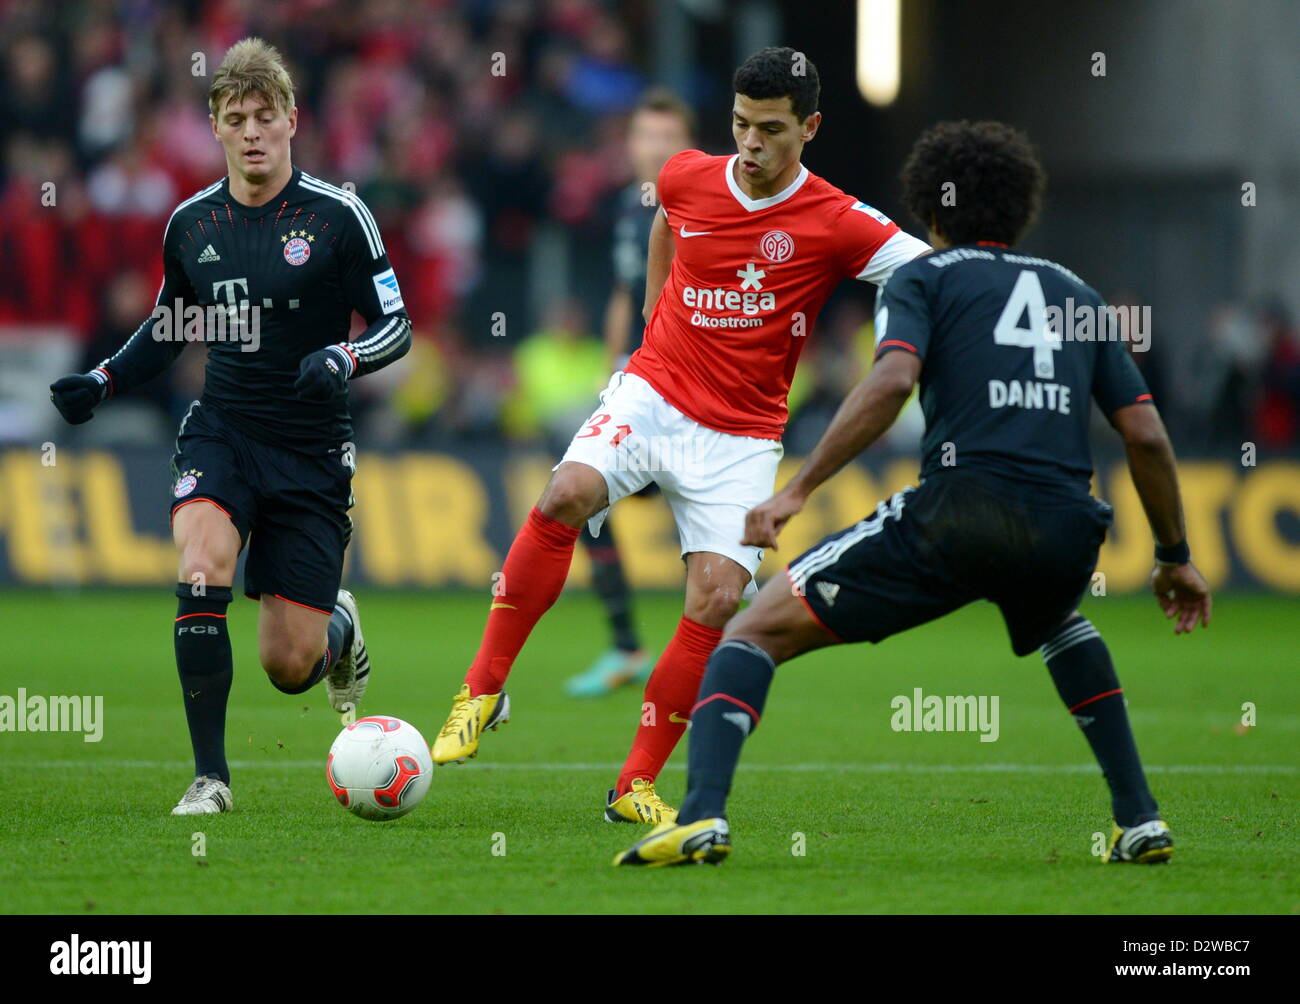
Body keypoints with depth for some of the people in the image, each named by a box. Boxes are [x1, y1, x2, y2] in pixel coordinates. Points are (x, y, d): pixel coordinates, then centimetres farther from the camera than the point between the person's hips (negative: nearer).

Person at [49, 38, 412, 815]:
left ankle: (340, 625, 37)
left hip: (313, 453, -2)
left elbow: (396, 325, -3)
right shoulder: (192, 223, 4)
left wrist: (343, 359, -24)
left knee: (288, 665, -3)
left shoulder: (337, 216, -7)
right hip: (221, 434, 2)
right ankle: (210, 777, -16)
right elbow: (169, 328, 20)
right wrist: (104, 381, 5)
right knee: (201, 574, -27)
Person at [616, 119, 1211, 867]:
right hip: (1065, 536, 5)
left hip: (959, 513, -4)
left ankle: (703, 817, -19)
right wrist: (1176, 558, 29)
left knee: (757, 631, 4)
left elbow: (892, 381, -8)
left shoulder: (925, 279, 13)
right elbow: (1146, 436, 19)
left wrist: (799, 488, -10)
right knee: (1061, 624, 41)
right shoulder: (1075, 293, 25)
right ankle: (1141, 821, 30)